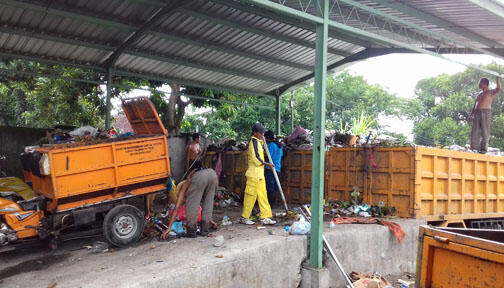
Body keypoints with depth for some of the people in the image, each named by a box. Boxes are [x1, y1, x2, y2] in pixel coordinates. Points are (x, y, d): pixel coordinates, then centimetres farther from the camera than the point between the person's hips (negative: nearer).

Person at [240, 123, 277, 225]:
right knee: (251, 195, -3)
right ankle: (244, 217, 7)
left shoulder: (258, 142, 18)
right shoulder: (254, 142, -12)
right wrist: (267, 164, -12)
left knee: (262, 195, 7)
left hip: (260, 174, 10)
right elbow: (256, 159, -19)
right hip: (254, 174, -10)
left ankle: (265, 217, 10)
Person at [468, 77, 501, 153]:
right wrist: (471, 115, 16)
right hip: (477, 113, 6)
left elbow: (498, 89, -14)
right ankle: (474, 148, 1)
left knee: (485, 131, -8)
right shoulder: (479, 94, 25)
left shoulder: (491, 92, 8)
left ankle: (484, 149, -8)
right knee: (475, 132, -1)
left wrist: (498, 78, -14)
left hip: (486, 112, -6)